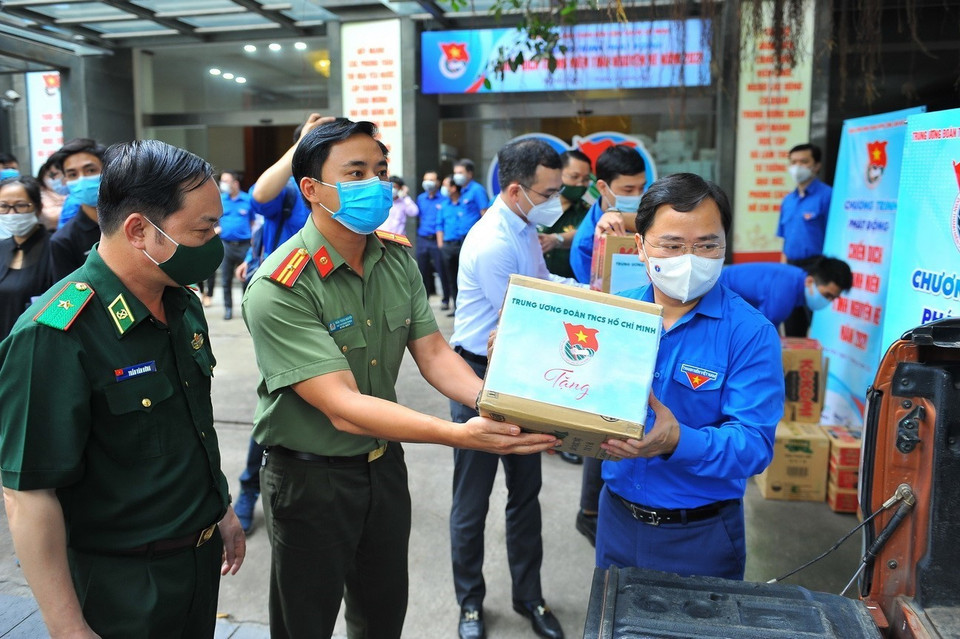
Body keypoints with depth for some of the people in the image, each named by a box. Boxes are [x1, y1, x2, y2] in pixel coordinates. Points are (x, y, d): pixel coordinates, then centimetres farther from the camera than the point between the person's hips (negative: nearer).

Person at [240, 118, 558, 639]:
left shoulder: (397, 258, -3)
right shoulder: (279, 288, -25)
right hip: (311, 479, -5)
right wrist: (461, 435, -41)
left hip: (383, 464, 6)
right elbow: (343, 408, -31)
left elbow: (432, 352, -5)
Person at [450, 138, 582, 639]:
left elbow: (542, 281, 17)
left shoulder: (526, 227, 3)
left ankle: (529, 596, 36)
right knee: (473, 501, 10)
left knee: (526, 490, 18)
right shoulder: (493, 245, -25)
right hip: (481, 377, -8)